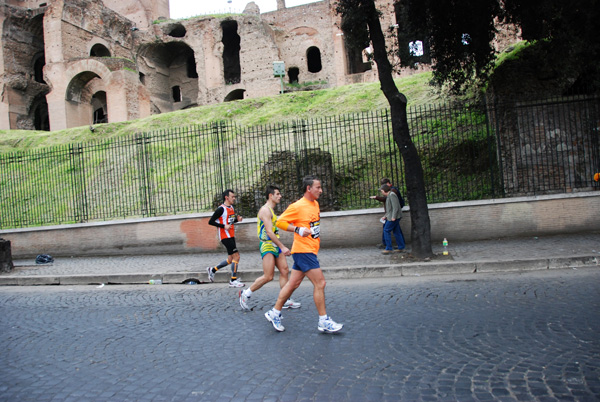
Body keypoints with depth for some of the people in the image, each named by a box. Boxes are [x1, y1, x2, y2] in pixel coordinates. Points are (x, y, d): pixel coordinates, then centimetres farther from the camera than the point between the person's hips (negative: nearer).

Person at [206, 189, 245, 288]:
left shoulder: (231, 207, 13)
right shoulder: (221, 209, -13)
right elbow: (210, 221, -15)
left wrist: (237, 219, 5)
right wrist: (224, 226, -20)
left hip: (231, 236, 9)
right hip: (225, 236, -9)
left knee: (230, 260, 13)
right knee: (236, 256, -11)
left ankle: (212, 270, 30)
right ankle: (233, 280, -1)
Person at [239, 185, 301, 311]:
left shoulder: (271, 211, 19)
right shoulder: (265, 210, -13)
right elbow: (269, 232, -21)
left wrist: (281, 247, 21)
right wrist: (282, 247, -23)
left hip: (275, 245, 10)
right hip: (267, 245, -10)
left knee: (284, 271, 5)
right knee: (268, 277, -9)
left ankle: (286, 301, 10)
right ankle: (245, 294, 7)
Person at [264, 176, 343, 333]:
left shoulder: (315, 204, 13)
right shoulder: (297, 206, -14)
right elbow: (280, 222, -12)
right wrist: (298, 230, -21)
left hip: (309, 251, 9)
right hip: (303, 250, -9)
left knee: (293, 284, 13)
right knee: (320, 283, -7)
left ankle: (275, 313, 25)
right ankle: (323, 322, 4)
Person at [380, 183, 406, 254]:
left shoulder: (392, 195, -14)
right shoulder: (389, 196, 17)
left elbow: (395, 207, -20)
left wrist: (393, 217, -23)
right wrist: (385, 216, 18)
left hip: (394, 217, -10)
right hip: (391, 216, 10)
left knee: (386, 230, -7)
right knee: (396, 232, 11)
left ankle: (388, 248, -6)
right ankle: (401, 248, 15)